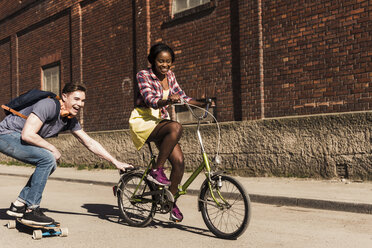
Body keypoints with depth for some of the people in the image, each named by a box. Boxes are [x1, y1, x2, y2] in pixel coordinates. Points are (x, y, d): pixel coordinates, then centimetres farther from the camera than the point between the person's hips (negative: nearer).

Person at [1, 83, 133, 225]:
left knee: (50, 165, 6)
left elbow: (90, 143, 5)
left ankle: (19, 205, 11)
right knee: (47, 158, -22)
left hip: (18, 138, 9)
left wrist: (116, 162, 2)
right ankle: (31, 210, -15)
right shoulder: (48, 105, -24)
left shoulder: (71, 120, 2)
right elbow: (27, 134, -29)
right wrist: (53, 149, -16)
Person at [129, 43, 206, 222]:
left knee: (179, 161, -11)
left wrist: (202, 104, -6)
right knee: (176, 127, -34)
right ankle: (156, 170, -23)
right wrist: (168, 100, -44)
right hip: (143, 121, -6)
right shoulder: (143, 75, -10)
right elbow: (150, 100, -24)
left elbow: (182, 96, 10)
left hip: (160, 122, 6)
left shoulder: (169, 76, 9)